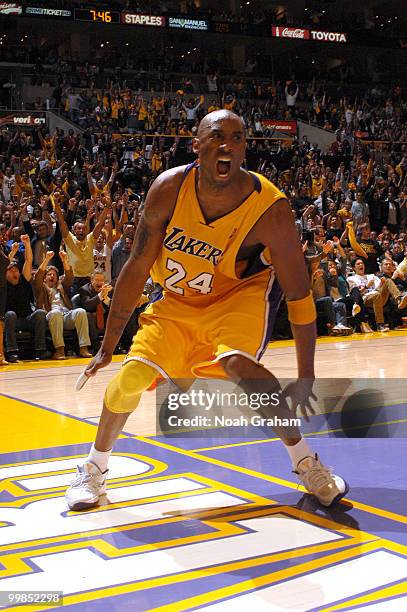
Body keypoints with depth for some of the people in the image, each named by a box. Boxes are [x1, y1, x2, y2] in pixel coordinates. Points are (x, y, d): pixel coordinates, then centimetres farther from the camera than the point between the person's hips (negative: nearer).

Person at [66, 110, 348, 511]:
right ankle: (94, 468, 18)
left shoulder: (269, 208, -29)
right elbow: (137, 267, -13)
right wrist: (107, 347, -10)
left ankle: (306, 462, -8)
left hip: (241, 292, -3)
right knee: (130, 379, -8)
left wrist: (305, 379, -21)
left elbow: (299, 296, -21)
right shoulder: (169, 188, -22)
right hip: (179, 300, 3)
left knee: (238, 365, -31)